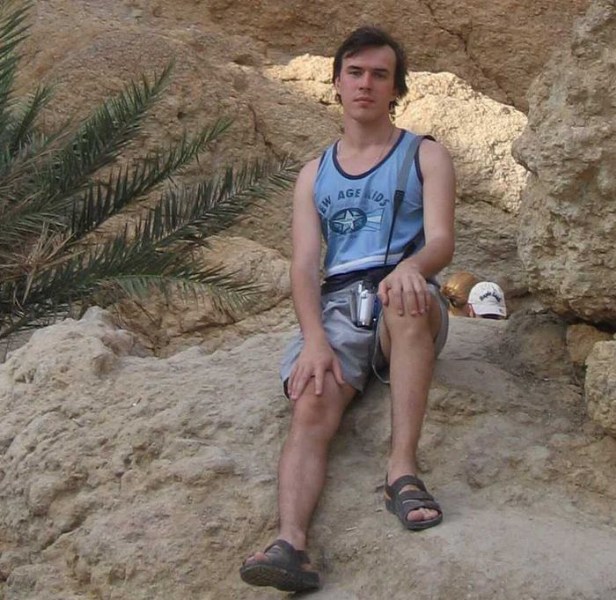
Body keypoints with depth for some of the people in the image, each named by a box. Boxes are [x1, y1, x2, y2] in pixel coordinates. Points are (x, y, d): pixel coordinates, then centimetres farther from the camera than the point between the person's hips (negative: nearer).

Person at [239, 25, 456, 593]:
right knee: (312, 408, -27)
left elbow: (441, 241, -3)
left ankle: (403, 470, -41)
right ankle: (290, 544, -49)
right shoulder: (315, 174, 20)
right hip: (334, 308, 2)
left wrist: (412, 266, -30)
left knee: (407, 294, -39)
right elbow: (304, 265, 7)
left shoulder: (426, 157, 13)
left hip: (407, 312, -2)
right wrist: (314, 339, -15)